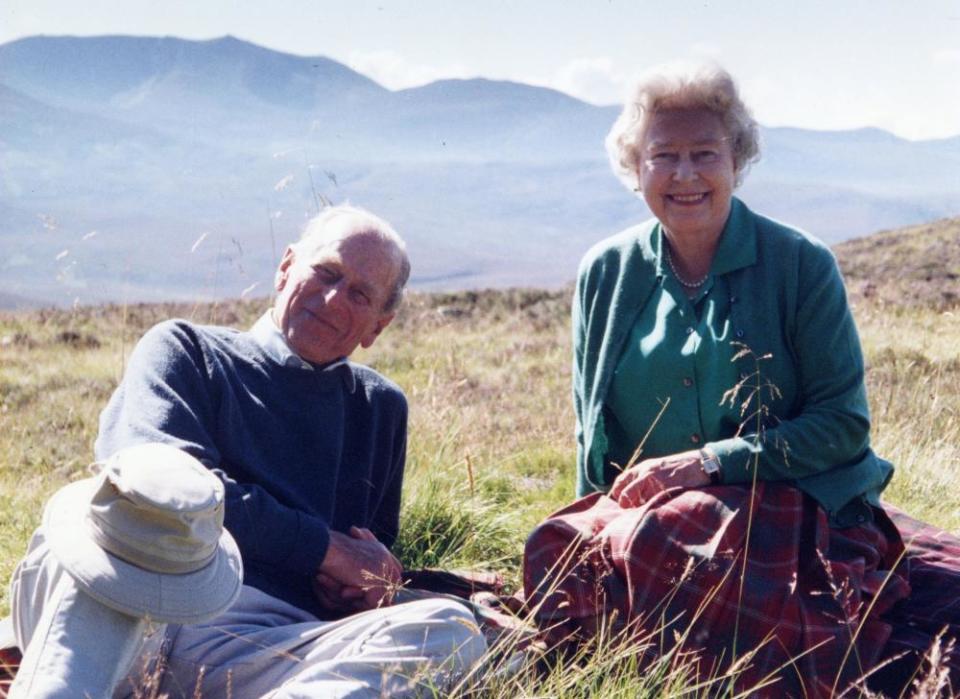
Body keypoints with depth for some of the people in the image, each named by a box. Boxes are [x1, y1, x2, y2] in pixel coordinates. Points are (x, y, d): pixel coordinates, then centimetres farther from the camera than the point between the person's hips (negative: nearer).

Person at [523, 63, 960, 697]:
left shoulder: (802, 266, -3)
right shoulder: (605, 274, 7)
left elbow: (844, 424, -5)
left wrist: (709, 463, -13)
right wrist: (597, 524, 1)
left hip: (787, 514, -3)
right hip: (639, 511, 3)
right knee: (564, 549, -29)